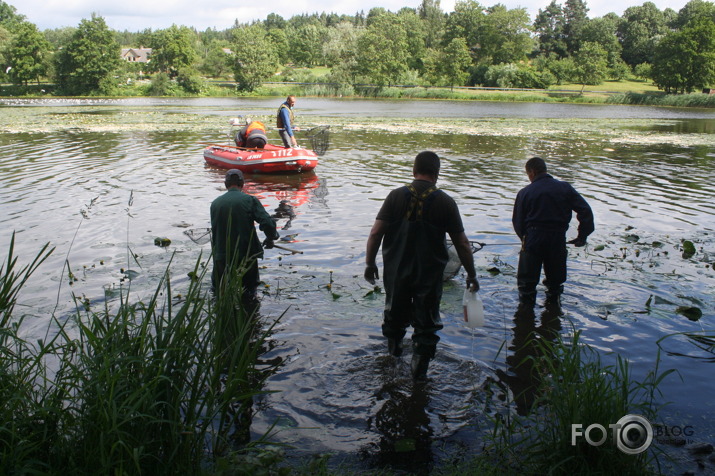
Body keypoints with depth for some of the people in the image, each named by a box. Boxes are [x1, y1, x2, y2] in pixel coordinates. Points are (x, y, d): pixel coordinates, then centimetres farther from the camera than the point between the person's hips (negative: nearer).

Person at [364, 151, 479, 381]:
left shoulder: (396, 196, -7)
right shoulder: (445, 202, -9)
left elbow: (376, 233, -10)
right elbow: (462, 244, -6)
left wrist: (370, 263, 2)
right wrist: (471, 274, 5)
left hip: (396, 270, 2)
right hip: (429, 274, -2)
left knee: (395, 312, 23)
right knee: (426, 321, 11)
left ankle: (393, 349, 46)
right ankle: (419, 369, 14)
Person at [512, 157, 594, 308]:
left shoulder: (525, 193, -1)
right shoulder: (565, 188, 3)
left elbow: (517, 221, 2)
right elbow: (585, 210, -2)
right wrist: (582, 236, 4)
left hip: (533, 239, -2)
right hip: (558, 240, 2)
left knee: (526, 282, 9)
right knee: (555, 281, 18)